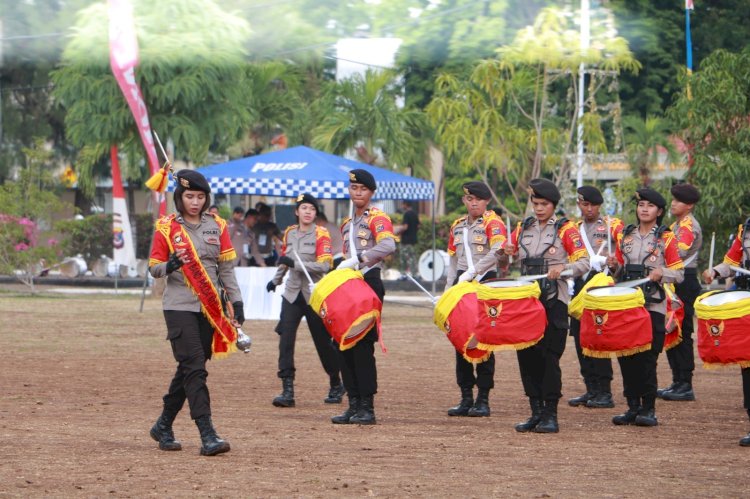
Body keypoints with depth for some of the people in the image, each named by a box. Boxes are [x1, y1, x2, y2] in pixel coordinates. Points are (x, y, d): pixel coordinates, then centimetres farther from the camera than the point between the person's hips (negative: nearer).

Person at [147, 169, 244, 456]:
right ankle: (207, 436, -19)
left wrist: (236, 301, 3)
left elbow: (226, 268, 12)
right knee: (194, 369, -13)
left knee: (189, 369, 9)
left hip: (209, 308, 4)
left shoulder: (217, 226, 10)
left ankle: (163, 427, 25)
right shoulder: (167, 227, 0)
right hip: (180, 307, -4)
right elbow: (154, 268, 1)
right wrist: (170, 266, -21)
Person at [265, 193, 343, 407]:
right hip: (292, 293, 4)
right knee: (286, 339, -11)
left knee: (323, 341, 6)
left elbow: (324, 265, -18)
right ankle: (287, 391, -13)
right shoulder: (289, 233, 8)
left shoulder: (321, 234, -7)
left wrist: (295, 263, -24)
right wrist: (276, 279, 34)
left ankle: (336, 385, 27)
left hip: (314, 295, -4)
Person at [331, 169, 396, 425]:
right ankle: (354, 405, 9)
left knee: (362, 344, -10)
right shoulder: (347, 224, 20)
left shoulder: (378, 218, -4)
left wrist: (357, 259, -29)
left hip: (369, 283, -8)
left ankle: (367, 408, -6)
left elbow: (388, 246, -22)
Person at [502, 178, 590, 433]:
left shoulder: (566, 229, -2)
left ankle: (550, 415, -1)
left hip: (554, 301, -5)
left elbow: (583, 262, -6)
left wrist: (563, 269, -25)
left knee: (549, 357, -6)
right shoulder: (523, 227, 13)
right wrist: (508, 252, -1)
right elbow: (508, 252, 23)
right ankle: (536, 412, 13)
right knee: (527, 354, 4)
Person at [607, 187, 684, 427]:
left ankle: (648, 409, -1)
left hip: (653, 306, -4)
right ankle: (633, 407, 11)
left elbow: (679, 273, 0)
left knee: (647, 358, -8)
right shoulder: (626, 235, 14)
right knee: (625, 356, 2)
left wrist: (662, 274, -19)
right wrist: (614, 266, -1)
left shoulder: (666, 238, 2)